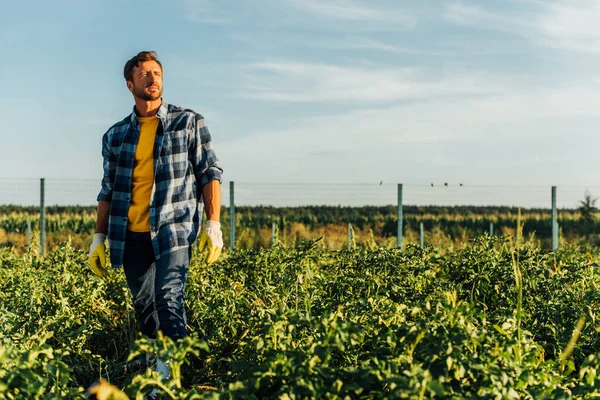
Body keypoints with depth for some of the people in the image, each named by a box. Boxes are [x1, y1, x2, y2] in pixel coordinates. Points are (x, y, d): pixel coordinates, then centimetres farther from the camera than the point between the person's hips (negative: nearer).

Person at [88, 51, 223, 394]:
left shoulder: (189, 122, 6)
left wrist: (213, 225, -7)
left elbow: (210, 173, 3)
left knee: (169, 299, -22)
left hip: (173, 228, -4)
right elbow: (108, 191, 18)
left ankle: (176, 369, -21)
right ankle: (153, 370, 19)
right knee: (144, 309, 7)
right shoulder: (115, 135, 14)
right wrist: (99, 239, 12)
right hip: (130, 236, 4)